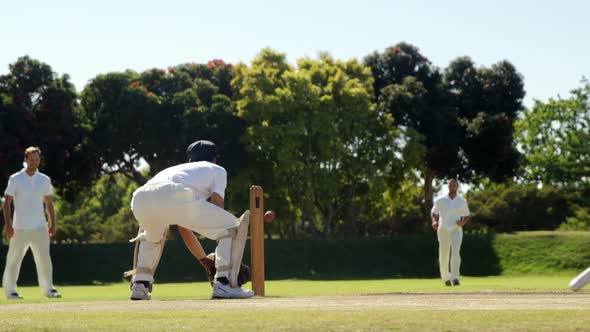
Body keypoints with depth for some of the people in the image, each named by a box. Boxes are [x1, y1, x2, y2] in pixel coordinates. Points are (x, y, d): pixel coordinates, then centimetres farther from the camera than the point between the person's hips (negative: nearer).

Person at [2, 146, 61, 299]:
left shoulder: (45, 179, 9)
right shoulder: (15, 179, -1)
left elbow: (49, 203, 14)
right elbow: (7, 202, -3)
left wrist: (53, 223, 6)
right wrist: (8, 224, -13)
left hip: (40, 227, 3)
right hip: (20, 228, -3)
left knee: (44, 258, 1)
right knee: (14, 259, 1)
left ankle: (48, 289, 7)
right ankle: (10, 290, 9)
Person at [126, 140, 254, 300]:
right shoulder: (217, 170, 31)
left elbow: (184, 229, 45)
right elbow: (217, 212, 17)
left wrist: (205, 261, 49)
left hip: (139, 200, 6)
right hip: (172, 199, -6)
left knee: (152, 233, 41)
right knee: (233, 227, 10)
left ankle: (140, 285, 25)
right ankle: (223, 284, -4)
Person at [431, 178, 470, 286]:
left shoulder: (462, 201, 6)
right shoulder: (440, 200, 5)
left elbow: (467, 216, 14)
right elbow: (434, 212, 14)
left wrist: (463, 222, -9)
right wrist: (434, 221, -7)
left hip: (456, 230, -1)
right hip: (443, 230, 1)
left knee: (455, 252, -22)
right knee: (443, 256, 6)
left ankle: (455, 278, -27)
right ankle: (445, 277, 30)